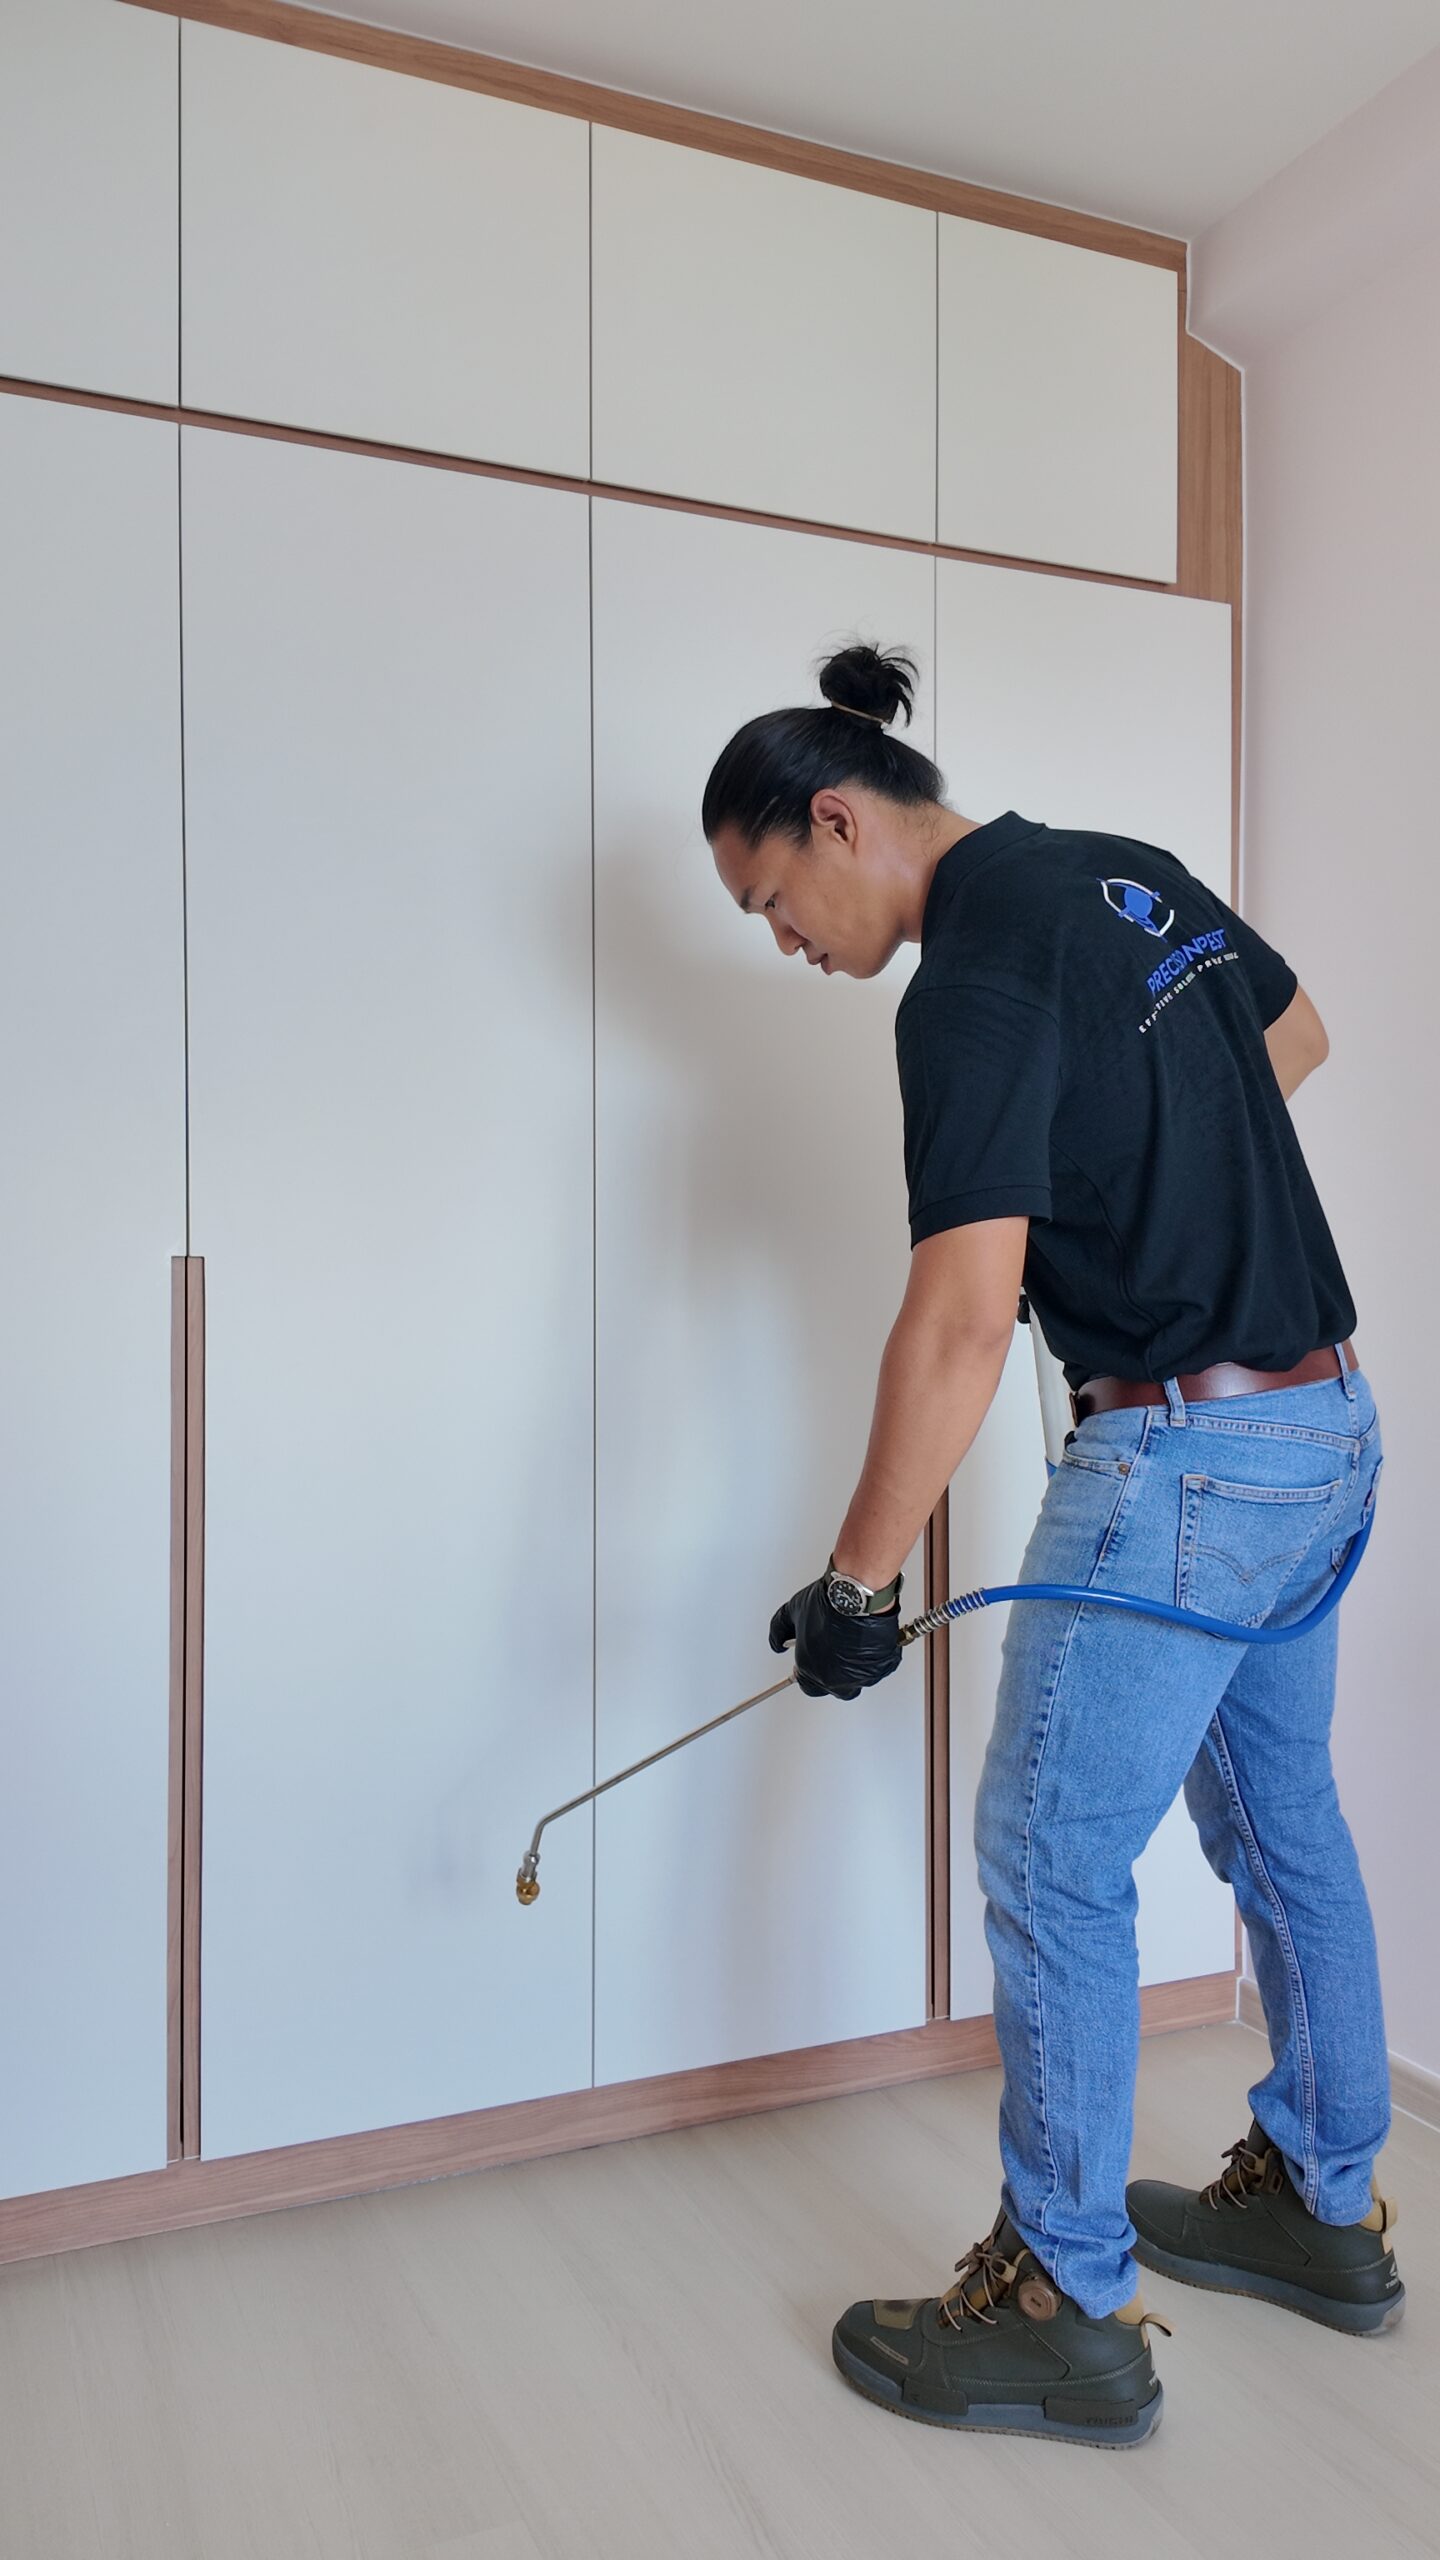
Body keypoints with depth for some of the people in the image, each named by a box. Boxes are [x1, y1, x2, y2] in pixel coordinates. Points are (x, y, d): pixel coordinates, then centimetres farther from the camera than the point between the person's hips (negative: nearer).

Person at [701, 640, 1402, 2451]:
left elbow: (962, 1324, -25)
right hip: (1325, 1423, 10)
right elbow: (1296, 1038, 24)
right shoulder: (1130, 872, 9)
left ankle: (1067, 2312, 16)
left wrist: (856, 1579, -18)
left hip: (1185, 1457, -10)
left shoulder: (974, 980, -19)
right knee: (1279, 1819, 20)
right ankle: (1326, 2207, 38)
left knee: (1052, 1863, 1)